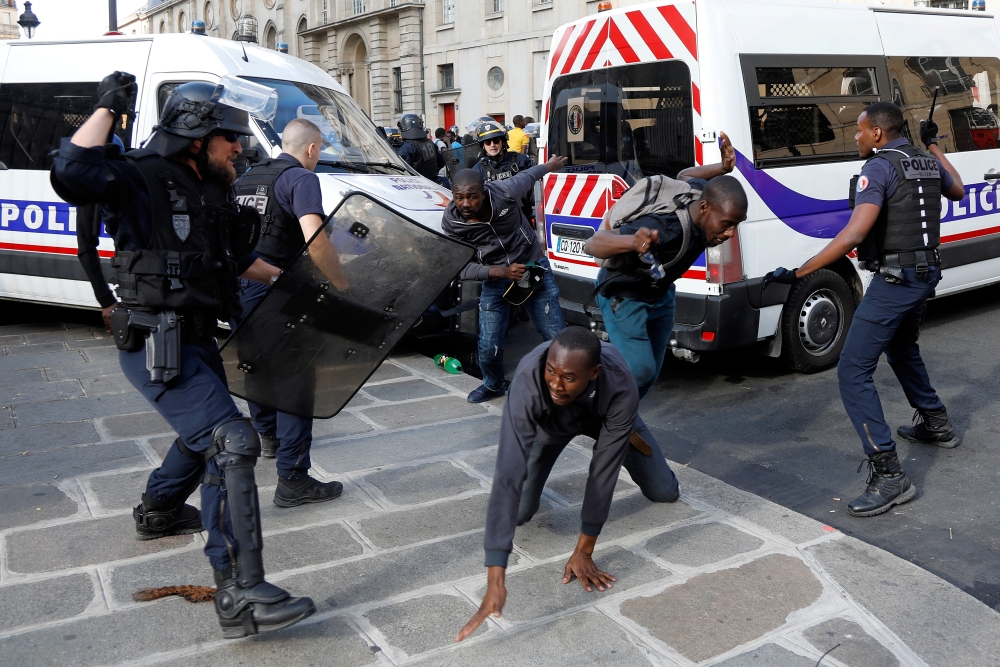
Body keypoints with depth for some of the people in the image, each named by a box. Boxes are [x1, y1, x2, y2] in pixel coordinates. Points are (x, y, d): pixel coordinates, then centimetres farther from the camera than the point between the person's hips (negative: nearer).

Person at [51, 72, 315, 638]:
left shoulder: (215, 192, 13)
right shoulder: (143, 179, -13)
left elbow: (237, 260, 27)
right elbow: (71, 176, -32)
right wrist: (108, 108, -23)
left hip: (197, 340, 10)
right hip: (155, 347, -10)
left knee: (206, 435, 29)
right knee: (232, 441, -20)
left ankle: (159, 512, 58)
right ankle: (241, 595, -19)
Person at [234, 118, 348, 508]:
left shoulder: (246, 178, 16)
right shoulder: (300, 179, -10)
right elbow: (314, 238, -26)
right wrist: (342, 284, -19)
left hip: (237, 286, 9)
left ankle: (268, 436, 48)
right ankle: (292, 479, -5)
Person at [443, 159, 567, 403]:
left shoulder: (503, 192, -21)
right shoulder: (451, 223, -18)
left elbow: (526, 177, 1)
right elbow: (462, 268, -13)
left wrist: (550, 165, 21)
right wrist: (502, 271, -25)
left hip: (534, 268, 0)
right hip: (495, 279, 1)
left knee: (557, 337, -3)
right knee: (488, 347, -3)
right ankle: (493, 385, 30)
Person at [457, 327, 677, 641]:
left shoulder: (621, 388, -44)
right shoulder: (528, 381, -46)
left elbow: (604, 471, -35)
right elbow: (508, 474, -52)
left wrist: (583, 552, -31)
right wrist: (495, 580, -57)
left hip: (603, 414, 1)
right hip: (550, 421, 0)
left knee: (665, 493, 1)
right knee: (520, 514, -8)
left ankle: (622, 438, 31)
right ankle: (536, 467, 26)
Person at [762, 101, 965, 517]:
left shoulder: (879, 168, -15)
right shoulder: (928, 163, 10)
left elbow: (853, 236, -27)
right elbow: (957, 191, 34)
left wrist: (797, 273, -28)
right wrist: (934, 147, 41)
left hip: (894, 280, -10)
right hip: (926, 274, 10)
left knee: (853, 372, -10)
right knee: (902, 349, 34)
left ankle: (888, 475, -13)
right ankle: (936, 424, 48)